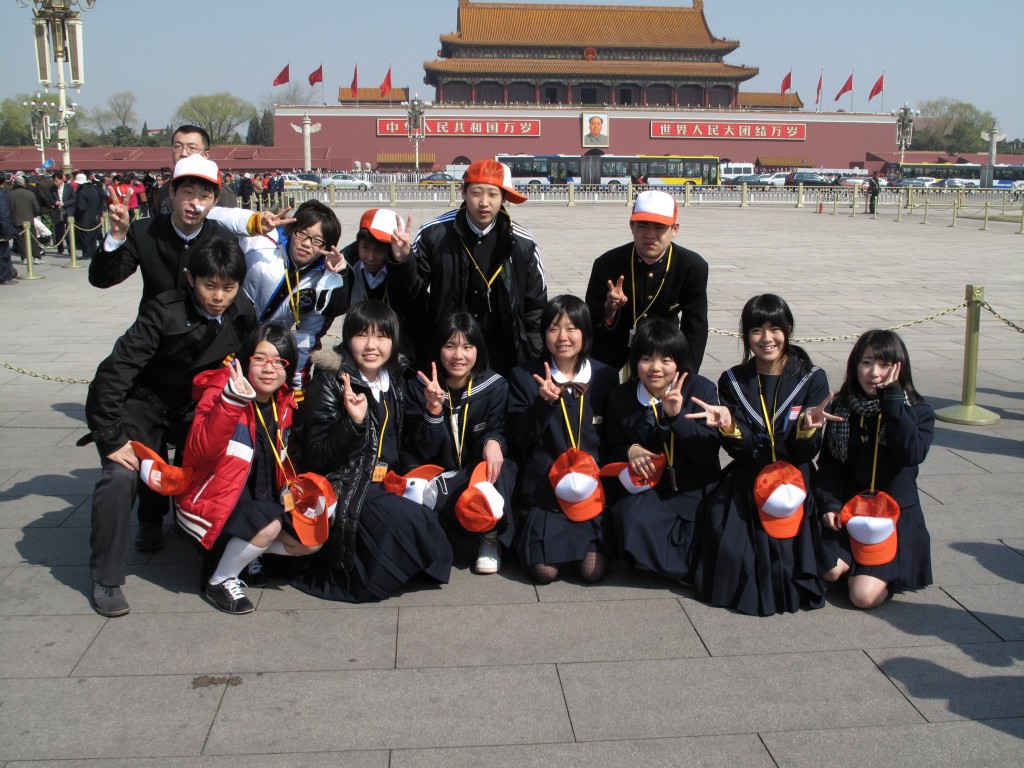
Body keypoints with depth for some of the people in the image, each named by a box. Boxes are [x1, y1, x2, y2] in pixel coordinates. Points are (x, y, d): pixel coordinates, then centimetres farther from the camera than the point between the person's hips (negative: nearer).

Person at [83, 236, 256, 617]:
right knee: (120, 475, -27)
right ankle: (105, 578, -10)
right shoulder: (165, 312, -27)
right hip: (142, 403, -5)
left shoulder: (242, 313, -10)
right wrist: (111, 438, -28)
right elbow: (114, 371, -28)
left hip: (194, 407, 5)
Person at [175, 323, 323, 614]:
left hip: (263, 499, 7)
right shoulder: (220, 392, -18)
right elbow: (198, 454, -35)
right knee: (268, 525, -31)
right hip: (213, 500, -7)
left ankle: (245, 554, 14)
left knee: (311, 541, -4)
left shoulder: (284, 404, 1)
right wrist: (231, 401, -45)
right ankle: (220, 581, -6)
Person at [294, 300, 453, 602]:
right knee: (412, 519, -29)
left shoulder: (394, 382, 10)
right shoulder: (332, 382, -9)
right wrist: (353, 422, -28)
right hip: (344, 490, -7)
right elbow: (316, 456, -15)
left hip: (384, 487, 7)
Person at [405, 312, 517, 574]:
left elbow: (497, 431, -2)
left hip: (481, 471, 0)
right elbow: (422, 453, -10)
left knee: (495, 464, -34)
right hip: (440, 477, 0)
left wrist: (493, 442, -28)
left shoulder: (495, 386, -6)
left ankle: (491, 539, -20)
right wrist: (434, 409, -27)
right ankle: (490, 531, -14)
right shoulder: (420, 387, -6)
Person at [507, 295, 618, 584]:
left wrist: (597, 476, -6)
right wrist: (544, 402, -20)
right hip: (543, 486, -1)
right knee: (545, 570, -14)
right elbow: (517, 438, -5)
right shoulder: (524, 376, 0)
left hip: (592, 485, 1)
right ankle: (528, 530, 18)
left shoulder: (605, 377, 4)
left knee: (593, 570, -13)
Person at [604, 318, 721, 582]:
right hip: (646, 488, 1)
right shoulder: (620, 397, 1)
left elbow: (709, 455, -12)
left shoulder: (701, 389, -5)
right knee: (633, 520, -32)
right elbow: (612, 449, 14)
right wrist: (630, 451, -11)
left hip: (694, 488, -1)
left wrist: (678, 415, -26)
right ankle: (685, 569, -3)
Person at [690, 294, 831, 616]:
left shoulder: (812, 379, -1)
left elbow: (806, 454, -4)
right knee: (731, 559, -18)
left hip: (794, 487, -1)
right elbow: (739, 450, -4)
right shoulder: (733, 381, 3)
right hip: (744, 489, 1)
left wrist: (807, 427, -25)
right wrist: (728, 426, -25)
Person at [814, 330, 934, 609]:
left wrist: (892, 398, -24)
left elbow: (912, 454, -25)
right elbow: (829, 463, 4)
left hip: (895, 515, -2)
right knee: (830, 570, -19)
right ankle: (855, 561, 15)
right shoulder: (841, 408, 2)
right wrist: (830, 503, -12)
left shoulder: (918, 412, -5)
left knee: (864, 596, -17)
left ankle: (887, 570, 17)